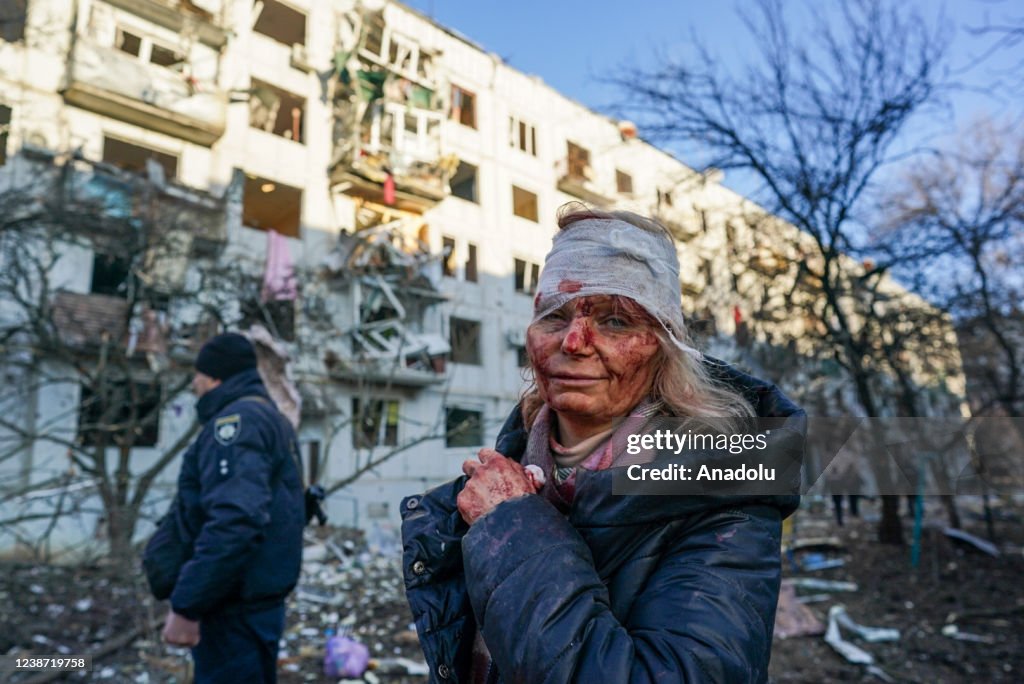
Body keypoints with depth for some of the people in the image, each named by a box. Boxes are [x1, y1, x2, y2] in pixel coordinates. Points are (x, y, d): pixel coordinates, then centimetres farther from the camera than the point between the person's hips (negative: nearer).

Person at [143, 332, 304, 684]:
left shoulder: (238, 419, -15)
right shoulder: (270, 418, 15)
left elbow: (235, 519, -30)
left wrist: (186, 606, -24)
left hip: (235, 607, -10)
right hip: (258, 599, 10)